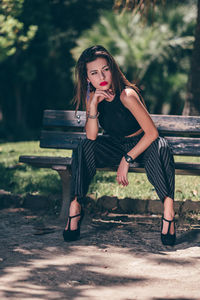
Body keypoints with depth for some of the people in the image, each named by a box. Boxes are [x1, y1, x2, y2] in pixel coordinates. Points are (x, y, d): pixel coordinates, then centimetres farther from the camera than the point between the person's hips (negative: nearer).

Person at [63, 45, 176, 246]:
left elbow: (152, 133, -27)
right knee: (85, 148, -23)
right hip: (115, 145, 5)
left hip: (142, 144, -4)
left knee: (160, 148, -37)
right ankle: (75, 207, -20)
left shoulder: (126, 94, -26)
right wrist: (93, 105, -28)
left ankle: (168, 212, -40)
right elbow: (91, 136, -15)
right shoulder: (92, 96, -8)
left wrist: (127, 160, -28)